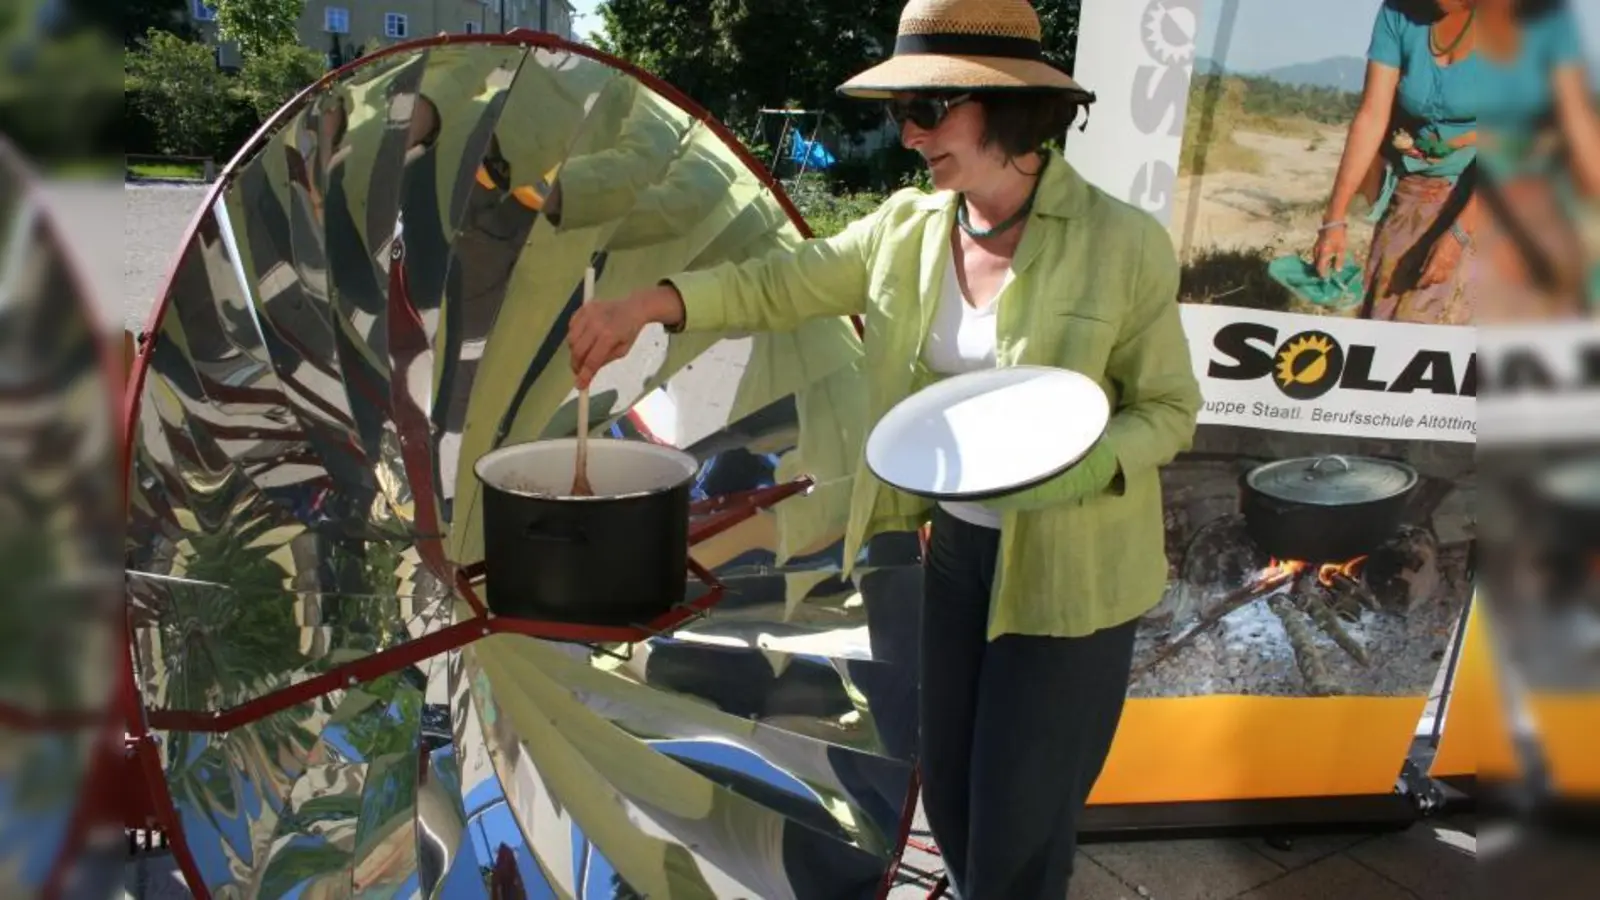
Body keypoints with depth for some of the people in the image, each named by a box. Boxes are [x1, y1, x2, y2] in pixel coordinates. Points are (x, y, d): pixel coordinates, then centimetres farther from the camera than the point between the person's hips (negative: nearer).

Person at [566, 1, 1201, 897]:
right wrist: (646, 304, -12)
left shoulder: (1123, 242, -17)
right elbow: (783, 284, 2)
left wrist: (1081, 468, -29)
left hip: (1070, 569, -5)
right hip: (958, 546, 5)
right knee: (950, 789, 20)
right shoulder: (909, 228, -3)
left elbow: (1170, 411, -9)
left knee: (1020, 812, 8)